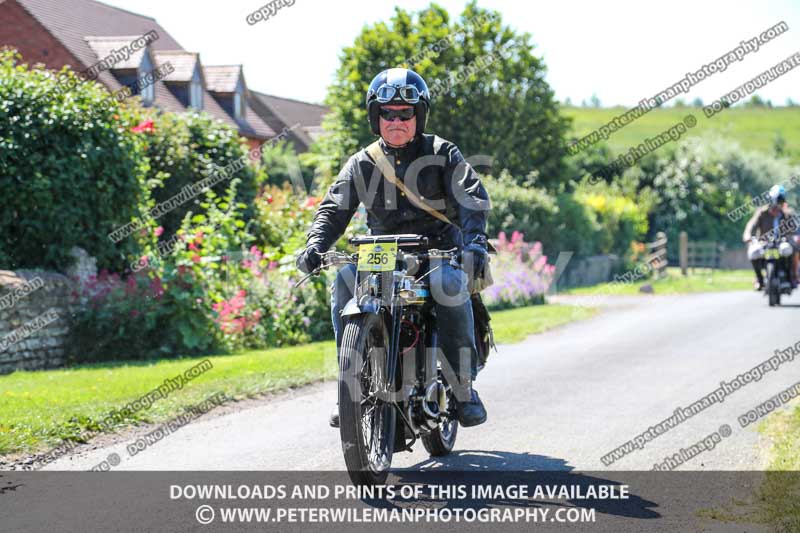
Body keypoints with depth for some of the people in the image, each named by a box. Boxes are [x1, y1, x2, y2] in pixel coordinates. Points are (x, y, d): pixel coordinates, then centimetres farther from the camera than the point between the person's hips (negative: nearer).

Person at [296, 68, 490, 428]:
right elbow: (334, 207, 5)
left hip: (439, 248, -3)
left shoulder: (442, 154, 1)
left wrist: (475, 240, -30)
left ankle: (465, 387, -26)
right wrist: (315, 245, -16)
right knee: (344, 282, -24)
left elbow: (472, 198, -11)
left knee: (450, 285, -35)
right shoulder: (362, 164, 8)